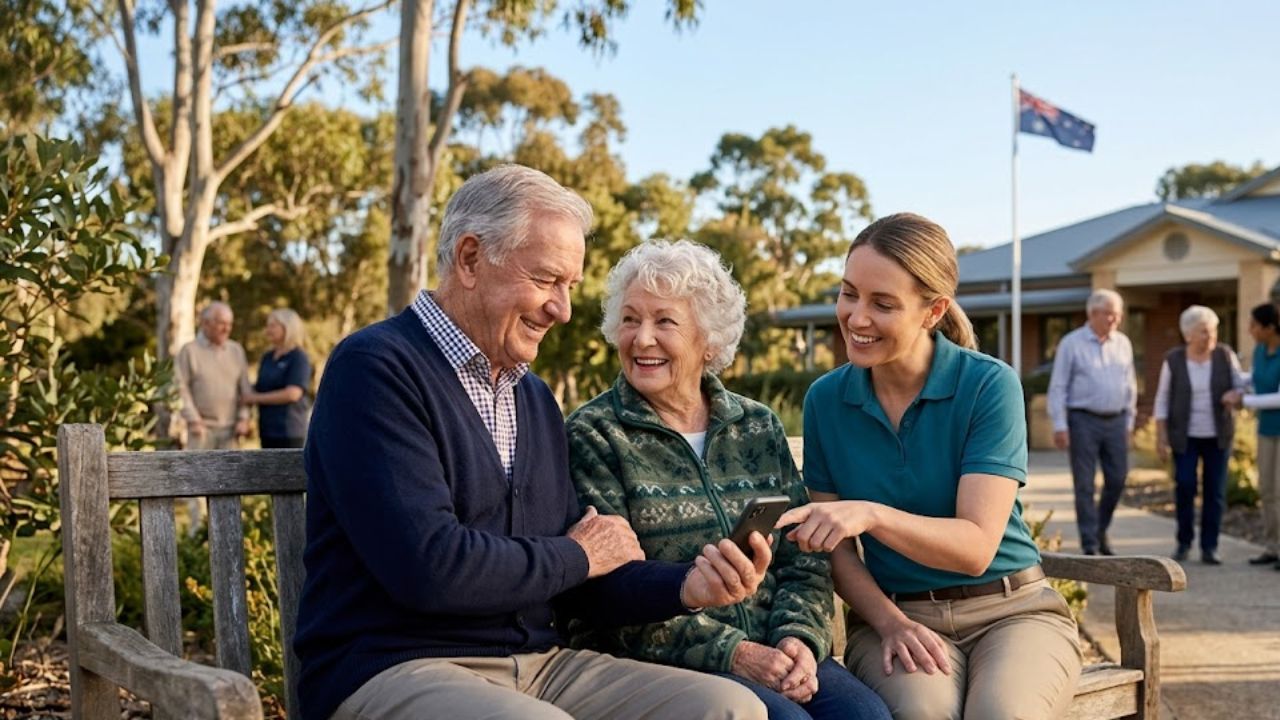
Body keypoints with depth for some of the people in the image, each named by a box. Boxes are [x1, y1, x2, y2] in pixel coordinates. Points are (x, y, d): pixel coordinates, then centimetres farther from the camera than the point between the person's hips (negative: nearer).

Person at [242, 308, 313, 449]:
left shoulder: (299, 358, -7)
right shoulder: (267, 357, 15)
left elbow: (292, 394, -16)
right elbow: (259, 388, 20)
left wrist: (256, 398, -10)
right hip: (268, 429, 7)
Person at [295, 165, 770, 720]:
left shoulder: (535, 397, 16)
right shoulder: (375, 368, -11)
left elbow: (573, 584, 14)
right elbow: (428, 567, -23)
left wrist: (686, 586, -5)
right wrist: (576, 556, -6)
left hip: (537, 664, 7)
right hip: (395, 669, -7)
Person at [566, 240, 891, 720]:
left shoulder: (760, 427, 12)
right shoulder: (592, 436, -2)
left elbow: (802, 558, 10)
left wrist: (798, 639, -9)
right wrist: (731, 653, -16)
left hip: (768, 652, 4)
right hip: (656, 663, -4)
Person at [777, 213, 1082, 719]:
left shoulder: (989, 385, -9)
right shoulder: (826, 399, 0)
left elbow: (975, 548, -16)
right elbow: (835, 550, 5)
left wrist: (872, 514, -33)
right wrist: (890, 621, -13)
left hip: (1011, 611, -1)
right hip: (894, 613, 1)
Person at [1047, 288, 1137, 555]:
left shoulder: (1123, 344, 11)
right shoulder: (1071, 343, -3)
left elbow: (1130, 385, 17)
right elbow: (1058, 387, -4)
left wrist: (1129, 420, 14)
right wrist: (1059, 425, -10)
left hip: (1116, 421, 5)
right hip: (1084, 420, -4)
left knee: (1117, 479, 5)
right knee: (1085, 485, -1)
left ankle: (1101, 530, 26)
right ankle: (1090, 543, 5)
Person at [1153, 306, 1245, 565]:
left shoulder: (1225, 355, -6)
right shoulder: (1173, 360, -8)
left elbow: (1240, 387, -3)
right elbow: (1162, 400, -3)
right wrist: (1160, 437, -8)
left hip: (1217, 435, 1)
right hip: (1185, 436, -1)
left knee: (1215, 491, -1)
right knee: (1185, 488, -8)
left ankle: (1209, 549, 7)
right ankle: (1184, 541, 12)